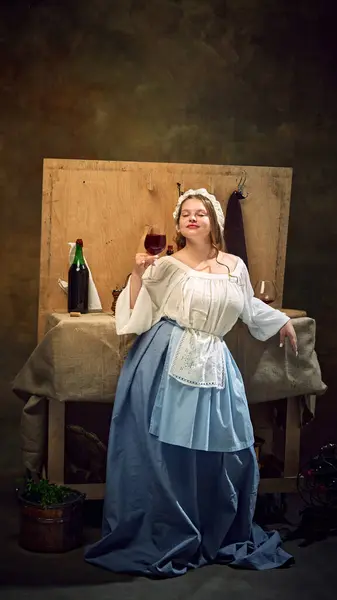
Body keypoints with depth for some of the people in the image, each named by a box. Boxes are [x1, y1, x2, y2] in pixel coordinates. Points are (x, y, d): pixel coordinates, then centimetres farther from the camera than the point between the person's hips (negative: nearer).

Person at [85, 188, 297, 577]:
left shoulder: (235, 266, 10)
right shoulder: (168, 265, -1)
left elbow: (248, 306, 29)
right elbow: (135, 313, -3)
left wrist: (282, 321, 39)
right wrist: (138, 274, -15)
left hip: (213, 365, 4)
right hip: (167, 363, -4)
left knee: (222, 450, 7)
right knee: (163, 448, -4)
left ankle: (221, 537, 25)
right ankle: (157, 540, 10)